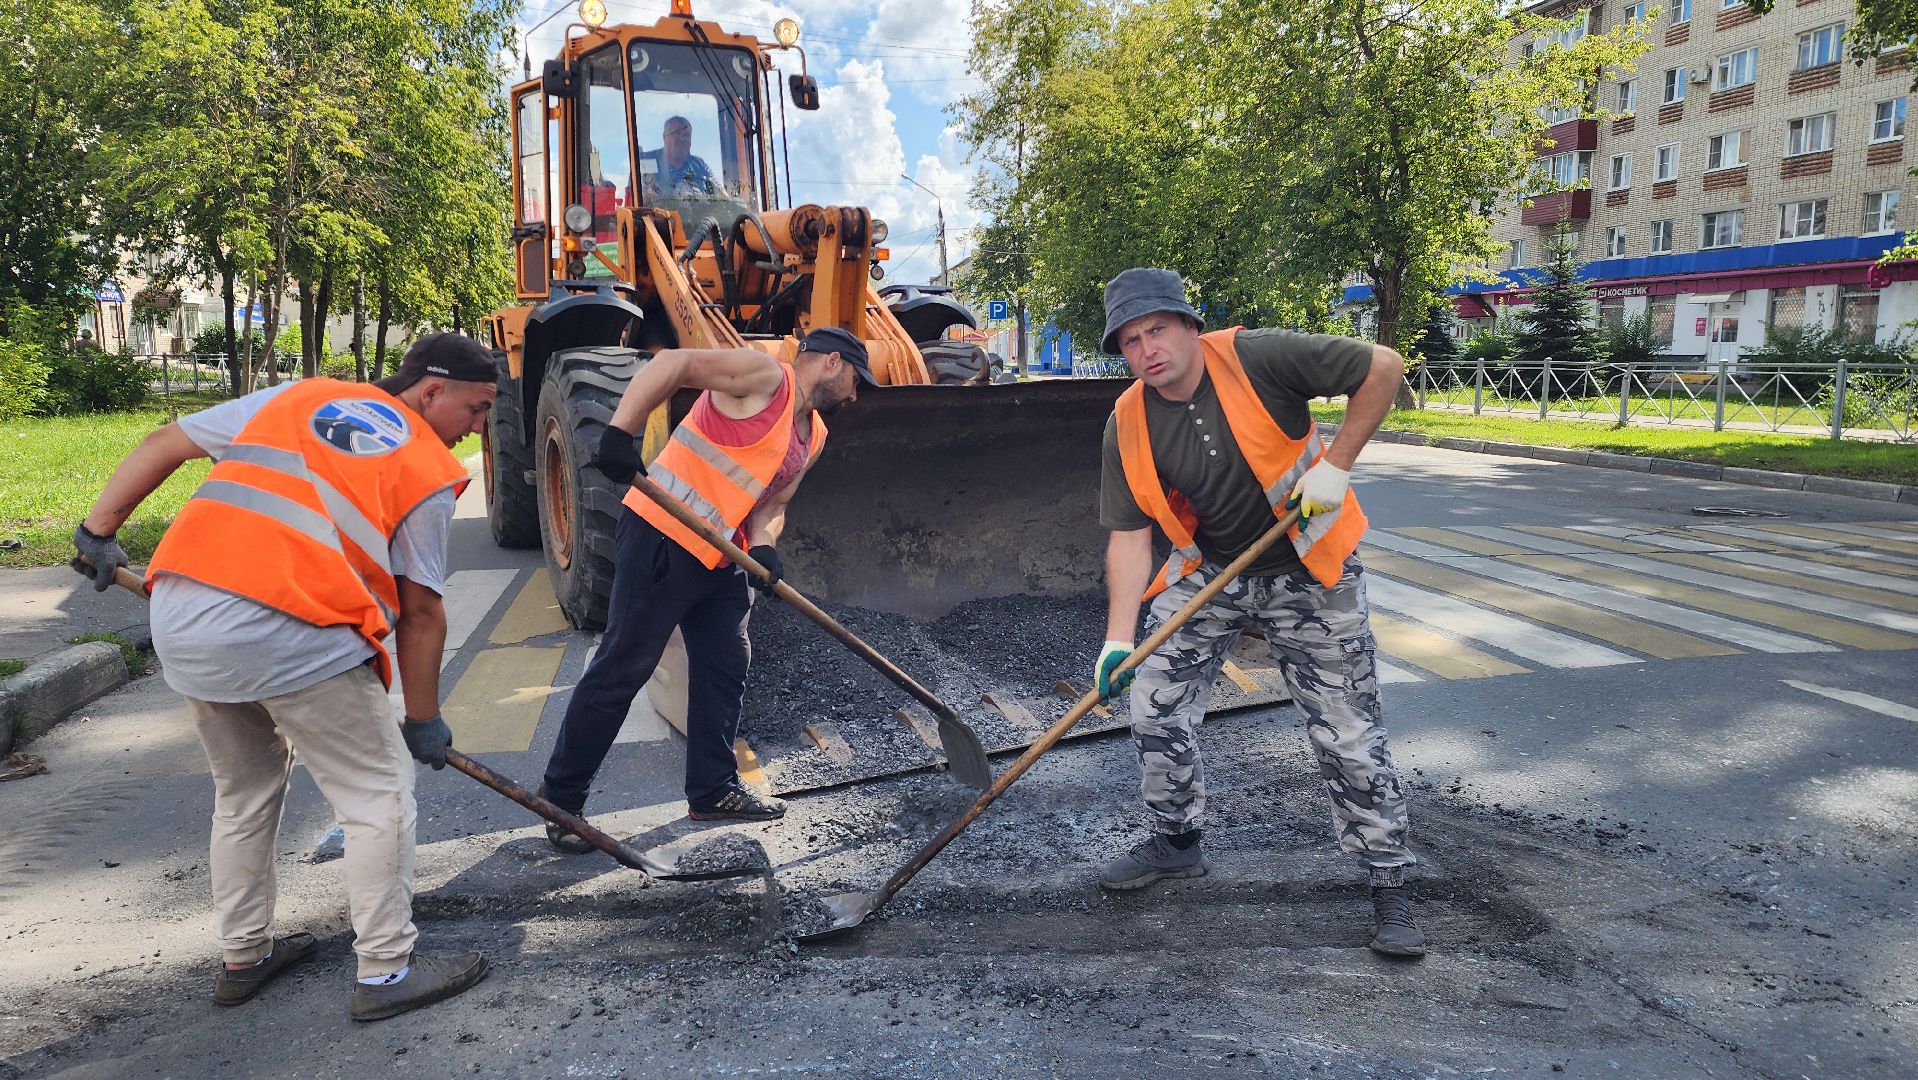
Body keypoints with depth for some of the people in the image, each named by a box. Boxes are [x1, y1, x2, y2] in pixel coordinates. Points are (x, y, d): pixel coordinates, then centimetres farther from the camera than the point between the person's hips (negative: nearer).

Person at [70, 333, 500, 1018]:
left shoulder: (299, 396, 20)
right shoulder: (428, 469, 5)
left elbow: (166, 443, 20)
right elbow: (420, 610, 4)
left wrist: (99, 531, 27)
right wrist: (423, 719, 13)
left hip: (178, 621, 7)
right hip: (293, 635, -7)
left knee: (243, 793, 25)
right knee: (377, 797, 8)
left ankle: (243, 957, 37)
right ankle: (386, 972, 13)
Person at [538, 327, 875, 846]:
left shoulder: (813, 437, 15)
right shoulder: (765, 376, -11)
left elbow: (772, 501, 13)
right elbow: (673, 363, -22)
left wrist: (764, 546, -9)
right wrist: (620, 432, -33)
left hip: (721, 558, 9)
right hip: (663, 538, -9)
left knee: (726, 666, 12)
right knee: (621, 668, -4)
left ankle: (713, 790, 26)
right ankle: (560, 799, 8)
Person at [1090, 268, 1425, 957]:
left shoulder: (1256, 358, -22)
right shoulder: (1128, 424, -10)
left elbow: (1384, 368, -15)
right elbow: (1129, 535, -9)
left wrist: (1336, 465, -18)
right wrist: (1119, 639, -17)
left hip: (1306, 573, -4)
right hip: (1205, 574, 4)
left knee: (1349, 737, -2)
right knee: (1155, 711, 2)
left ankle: (1389, 883, 16)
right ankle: (1178, 842, 26)